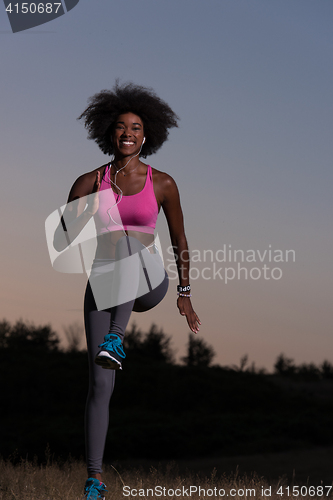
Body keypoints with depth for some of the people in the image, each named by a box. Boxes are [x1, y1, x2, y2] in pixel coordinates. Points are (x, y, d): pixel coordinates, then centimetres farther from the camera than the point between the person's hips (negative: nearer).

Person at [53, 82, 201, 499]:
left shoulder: (162, 184, 2)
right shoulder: (89, 183, 4)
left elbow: (179, 240, 11)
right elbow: (60, 239, 0)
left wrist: (185, 295, 11)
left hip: (148, 285, -1)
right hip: (103, 287, 1)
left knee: (129, 240, -36)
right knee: (100, 383, -9)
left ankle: (116, 339, -41)